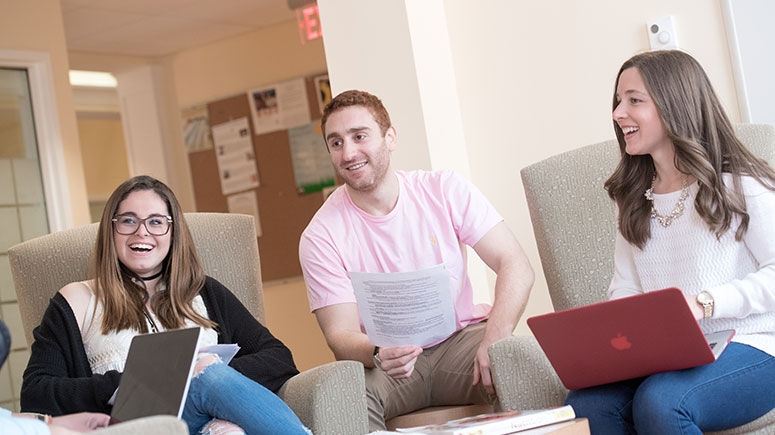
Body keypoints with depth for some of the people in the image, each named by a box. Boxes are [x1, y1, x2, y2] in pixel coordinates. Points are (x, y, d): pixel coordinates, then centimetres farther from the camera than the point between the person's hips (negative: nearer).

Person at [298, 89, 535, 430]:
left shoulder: (444, 189, -3)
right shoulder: (322, 236, -6)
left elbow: (515, 265, -7)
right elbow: (341, 333, -10)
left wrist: (496, 339, -25)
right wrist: (377, 354, -35)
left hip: (462, 337, 2)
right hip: (388, 361, -1)